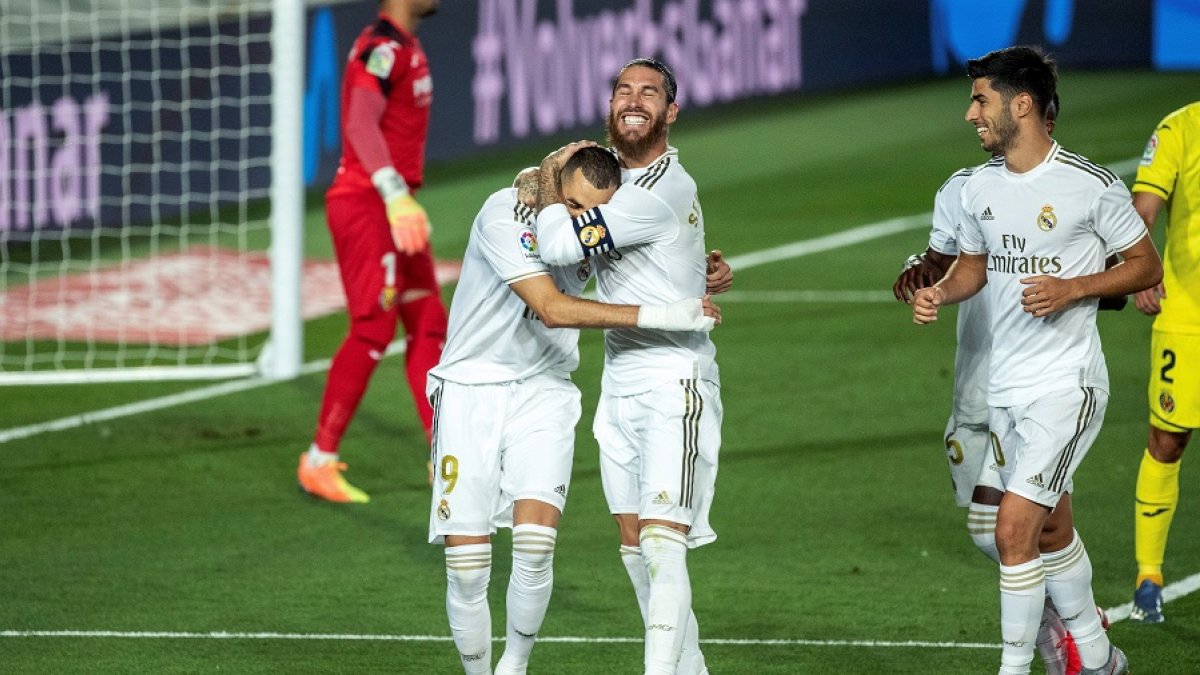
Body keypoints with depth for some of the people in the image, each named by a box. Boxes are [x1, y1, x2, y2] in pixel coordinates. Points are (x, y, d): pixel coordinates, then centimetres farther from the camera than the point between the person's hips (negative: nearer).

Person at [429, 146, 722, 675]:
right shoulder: (505, 214, -19)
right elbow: (552, 309, -27)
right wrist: (656, 316, -30)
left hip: (543, 393, 3)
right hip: (472, 389, -3)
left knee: (535, 541, -18)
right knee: (466, 564, -9)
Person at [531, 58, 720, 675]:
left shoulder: (666, 187, -16)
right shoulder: (608, 175, 13)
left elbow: (560, 245, -21)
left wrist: (550, 181, -2)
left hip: (674, 382, -9)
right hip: (619, 386, 9)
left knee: (662, 544, -17)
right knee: (634, 547, 11)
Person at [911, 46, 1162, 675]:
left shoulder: (1091, 185, -12)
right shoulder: (979, 190, 6)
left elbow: (1147, 266, -3)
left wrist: (1073, 289, -17)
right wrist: (940, 292, -1)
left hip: (1065, 385, -7)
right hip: (1005, 387, 7)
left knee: (1014, 527, -15)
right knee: (1051, 529, 16)